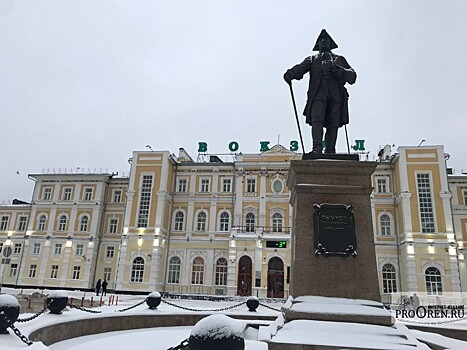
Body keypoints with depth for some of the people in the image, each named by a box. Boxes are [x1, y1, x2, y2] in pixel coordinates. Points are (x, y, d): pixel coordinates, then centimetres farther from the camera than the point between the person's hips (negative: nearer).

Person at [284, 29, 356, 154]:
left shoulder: (339, 59, 27)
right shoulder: (312, 59, 26)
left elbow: (352, 76, 15)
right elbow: (301, 68, 4)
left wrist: (341, 71, -7)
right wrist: (291, 73, -19)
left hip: (335, 96, 1)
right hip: (318, 95, -1)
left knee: (333, 125, -7)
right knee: (317, 121, -20)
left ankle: (330, 152, -6)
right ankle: (317, 149, -28)